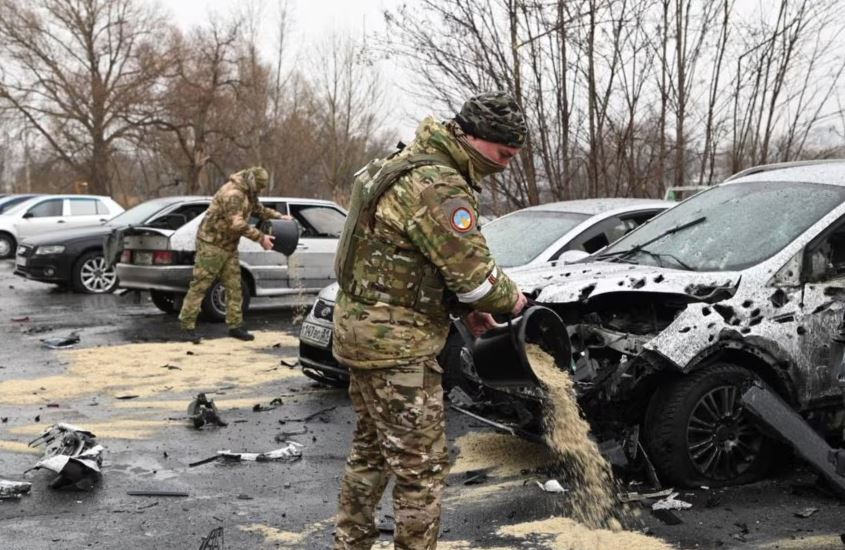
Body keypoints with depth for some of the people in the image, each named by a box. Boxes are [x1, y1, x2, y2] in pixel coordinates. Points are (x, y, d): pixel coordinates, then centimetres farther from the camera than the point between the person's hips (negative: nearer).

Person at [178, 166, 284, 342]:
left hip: (229, 246, 10)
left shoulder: (248, 194, 9)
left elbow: (259, 210, 25)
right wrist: (260, 237, -25)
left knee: (234, 287, 7)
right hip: (212, 243, -10)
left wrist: (279, 216, 12)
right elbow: (237, 224, -29)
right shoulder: (233, 194, -23)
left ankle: (235, 325, 12)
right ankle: (187, 326, 0)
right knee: (200, 285, -5)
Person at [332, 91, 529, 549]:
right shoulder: (439, 186, -21)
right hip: (396, 341, -11)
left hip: (362, 326, 11)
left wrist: (464, 307, 10)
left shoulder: (413, 163, 13)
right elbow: (473, 273, -20)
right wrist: (511, 300, 0)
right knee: (420, 466, 0)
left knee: (371, 449, 22)